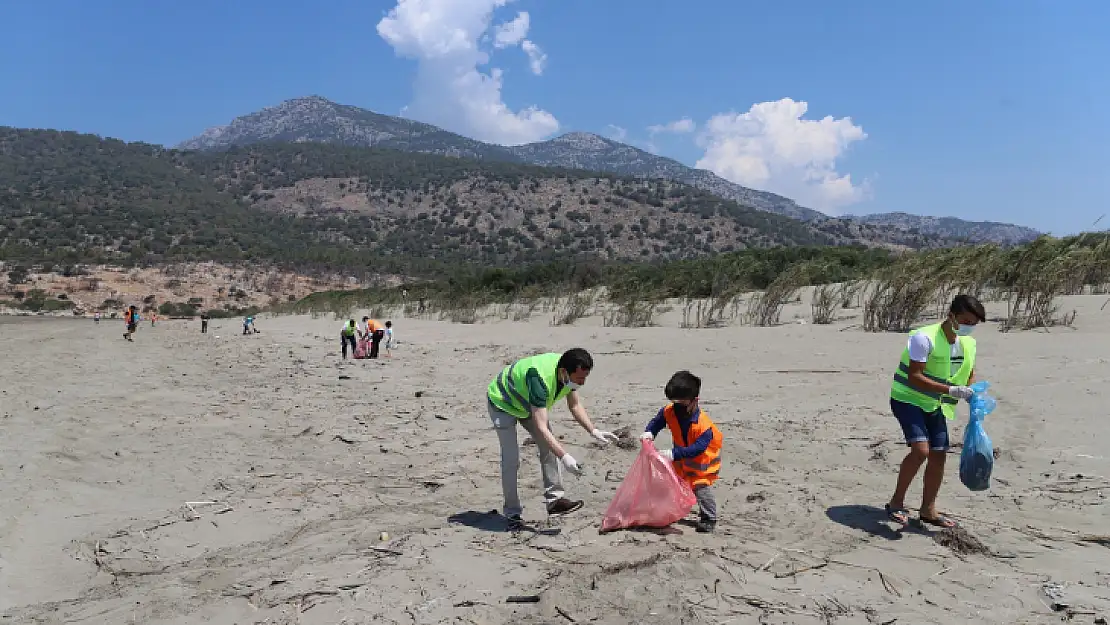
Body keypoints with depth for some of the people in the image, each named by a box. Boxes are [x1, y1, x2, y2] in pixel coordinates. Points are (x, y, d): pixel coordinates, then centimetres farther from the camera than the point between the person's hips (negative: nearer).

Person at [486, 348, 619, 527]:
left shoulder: (569, 373, -20)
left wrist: (594, 431, -14)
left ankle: (554, 499, 3)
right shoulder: (540, 378, -44)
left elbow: (575, 406, -3)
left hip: (528, 404, 8)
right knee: (511, 459, -13)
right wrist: (564, 457, -51)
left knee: (550, 446, -2)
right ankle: (512, 512, -1)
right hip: (502, 403, -8)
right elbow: (541, 428, -46)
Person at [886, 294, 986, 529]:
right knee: (920, 450, -22)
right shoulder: (924, 338, -23)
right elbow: (914, 377, -27)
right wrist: (951, 390, -33)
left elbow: (970, 373, 17)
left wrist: (972, 394, -5)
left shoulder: (968, 343, 2)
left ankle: (928, 510, 20)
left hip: (934, 405, 8)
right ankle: (896, 503, -6)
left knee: (939, 455, 6)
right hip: (907, 400, -8)